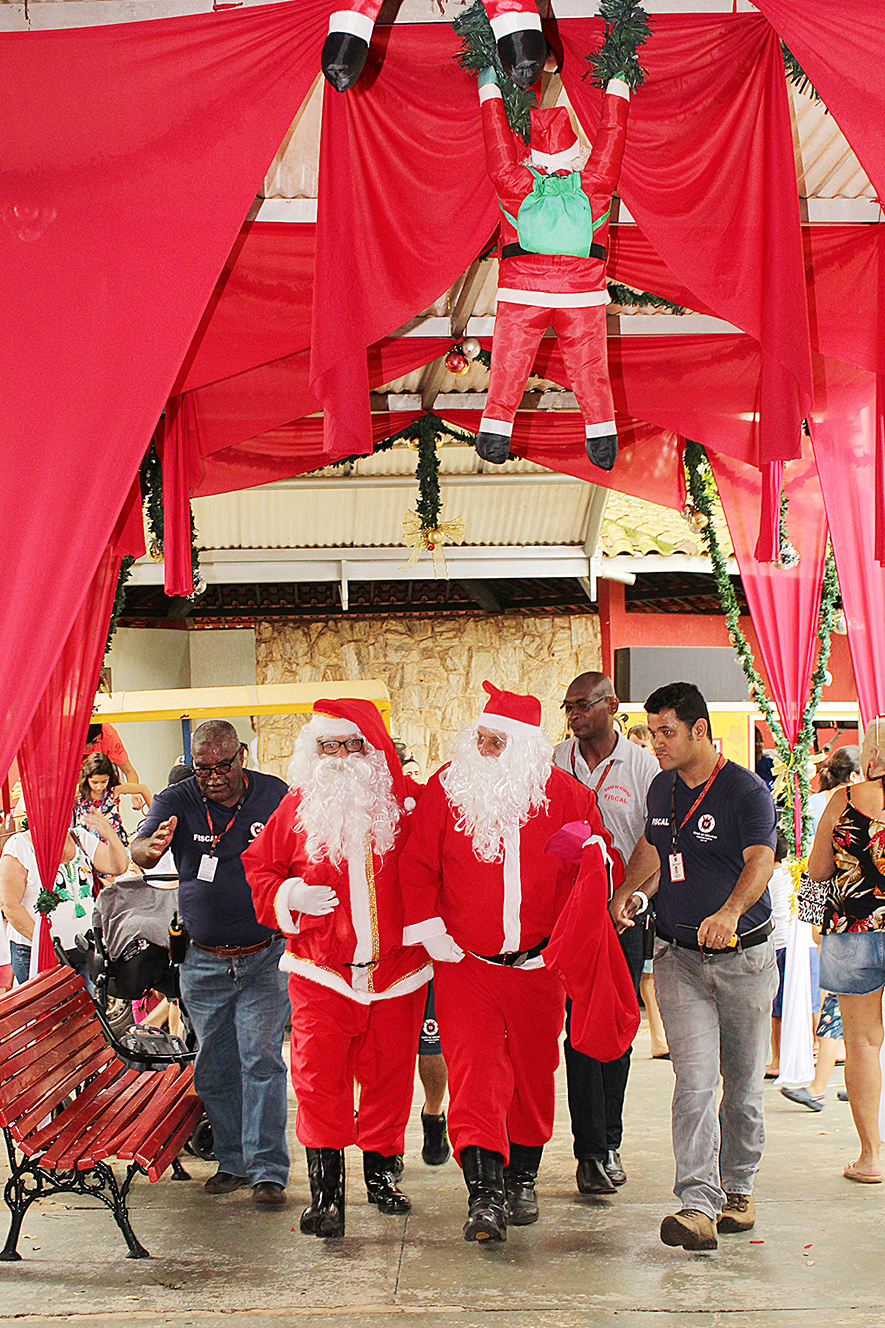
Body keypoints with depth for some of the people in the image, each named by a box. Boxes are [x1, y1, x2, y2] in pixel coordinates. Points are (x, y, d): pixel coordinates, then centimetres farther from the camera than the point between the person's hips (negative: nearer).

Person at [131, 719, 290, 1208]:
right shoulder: (177, 801, -5)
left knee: (261, 1060, -8)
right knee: (213, 1068, 9)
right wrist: (152, 847, -45)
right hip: (203, 962, 2)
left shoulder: (274, 796, -5)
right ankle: (233, 1162, 23)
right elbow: (139, 855, -21)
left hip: (264, 957, -2)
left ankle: (268, 1170, -3)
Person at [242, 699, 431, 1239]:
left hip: (396, 968, 1)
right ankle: (326, 1189, -1)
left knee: (389, 1073, 10)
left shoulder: (408, 801, 1)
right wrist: (290, 896, -8)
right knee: (319, 1076, -8)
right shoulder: (299, 806, 3)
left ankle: (382, 1172, 29)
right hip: (322, 971, 0)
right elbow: (259, 866, 11)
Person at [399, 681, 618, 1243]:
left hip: (537, 964, 2)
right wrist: (427, 927, -6)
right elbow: (418, 862, 3)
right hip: (464, 960, -2)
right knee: (474, 1069, -13)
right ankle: (485, 1194, -16)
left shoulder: (566, 795, -1)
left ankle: (522, 1178, 31)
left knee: (533, 1071, 12)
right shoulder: (447, 787, -2)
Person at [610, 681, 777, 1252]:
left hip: (744, 958, -3)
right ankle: (698, 1204, -15)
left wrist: (730, 911, -42)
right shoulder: (662, 788, 9)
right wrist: (625, 894, 10)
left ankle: (737, 1188, 29)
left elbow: (760, 860, -24)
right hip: (679, 958, 3)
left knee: (743, 1085, 10)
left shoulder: (748, 790, -9)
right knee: (695, 1082, -11)